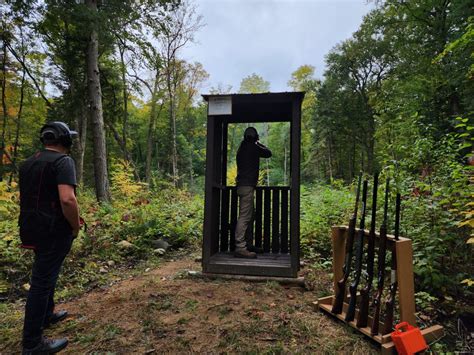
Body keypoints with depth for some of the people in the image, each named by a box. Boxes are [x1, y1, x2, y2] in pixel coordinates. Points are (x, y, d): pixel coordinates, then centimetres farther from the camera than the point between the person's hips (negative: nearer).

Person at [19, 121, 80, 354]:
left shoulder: (27, 163, 12)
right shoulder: (62, 160, -16)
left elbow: (27, 197, 20)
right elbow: (67, 199, -29)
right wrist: (75, 227, -15)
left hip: (32, 229, 9)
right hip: (53, 231, -9)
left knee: (45, 274, 25)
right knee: (42, 281, 0)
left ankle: (46, 316, 44)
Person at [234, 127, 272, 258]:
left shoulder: (242, 147, 17)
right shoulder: (253, 146, -8)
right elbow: (268, 153, 3)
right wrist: (260, 144, 17)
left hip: (242, 185, 9)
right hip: (247, 186, -9)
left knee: (249, 216, 14)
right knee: (245, 217, -12)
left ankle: (248, 245, 22)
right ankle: (240, 248, -13)